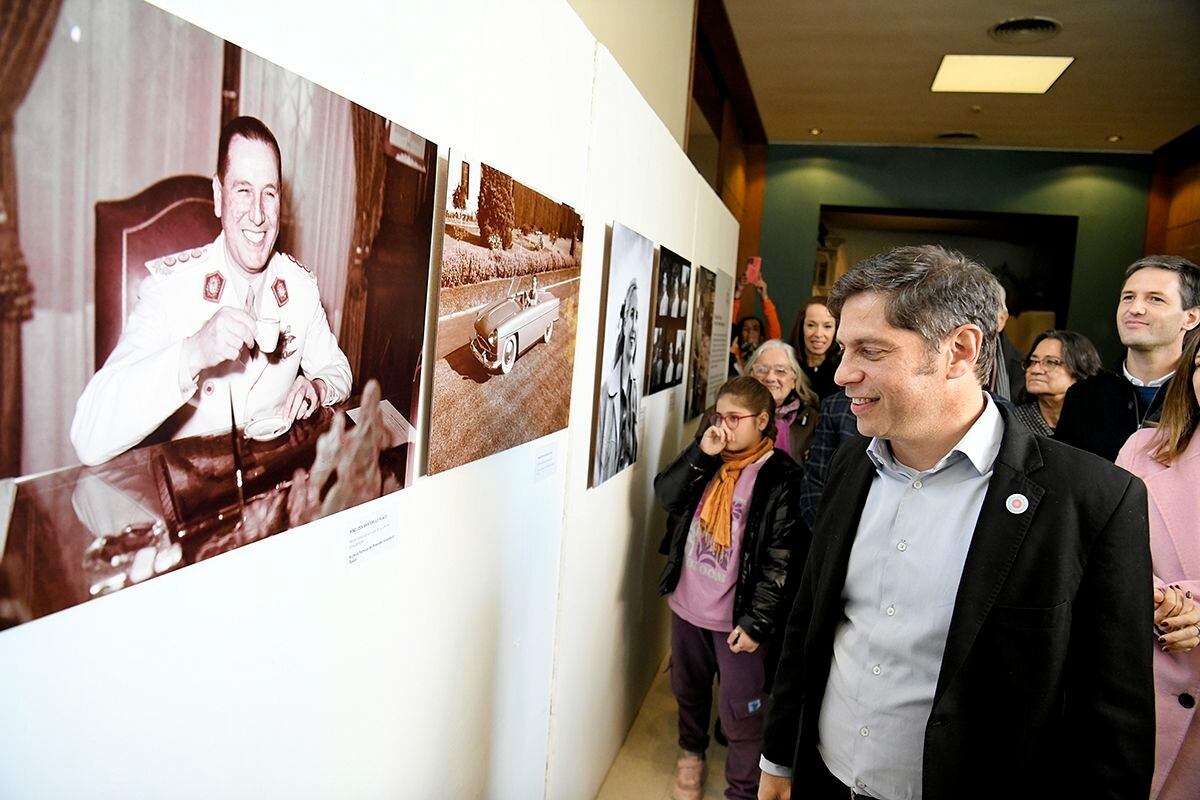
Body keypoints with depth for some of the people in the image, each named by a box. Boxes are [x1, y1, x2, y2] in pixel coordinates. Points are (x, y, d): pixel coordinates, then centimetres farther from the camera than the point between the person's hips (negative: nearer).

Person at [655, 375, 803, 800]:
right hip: (687, 605, 6)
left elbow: (781, 559, -16)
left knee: (739, 712, 4)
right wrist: (700, 454, -18)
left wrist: (756, 621, -16)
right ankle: (692, 752, 49)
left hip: (736, 618, -6)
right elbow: (666, 496, -6)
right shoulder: (708, 460, 3)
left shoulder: (780, 477, -15)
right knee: (688, 690, 24)